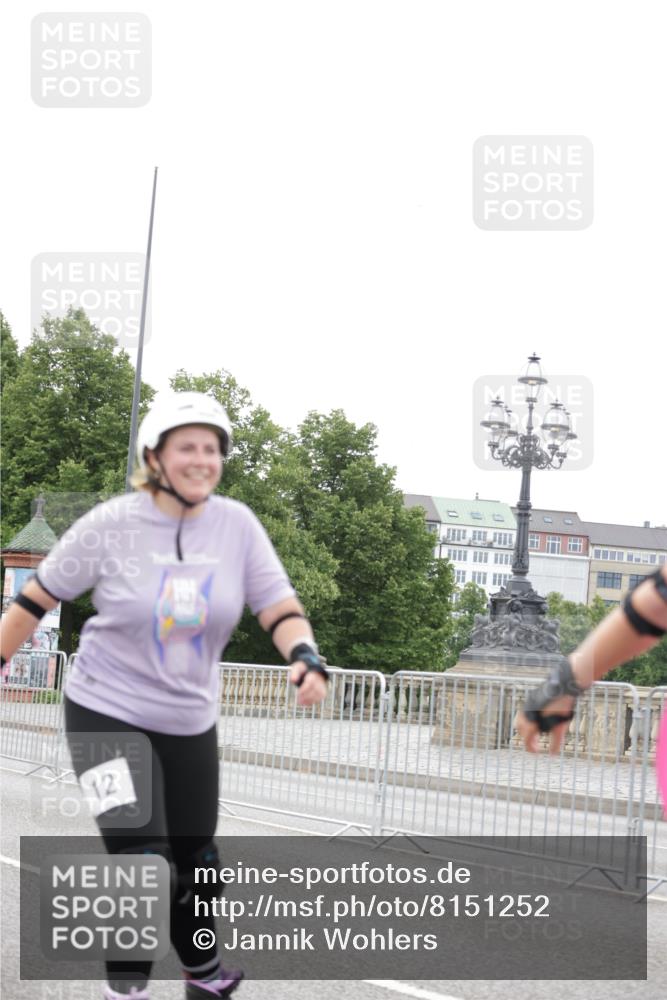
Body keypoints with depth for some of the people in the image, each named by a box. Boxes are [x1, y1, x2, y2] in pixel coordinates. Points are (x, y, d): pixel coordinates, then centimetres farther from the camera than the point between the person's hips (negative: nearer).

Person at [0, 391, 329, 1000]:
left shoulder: (237, 525, -7)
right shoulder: (112, 524, -14)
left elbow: (279, 607, -8)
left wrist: (306, 657, -27)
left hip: (190, 722, 4)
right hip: (106, 714, -3)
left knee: (195, 863, 15)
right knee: (140, 864, -15)